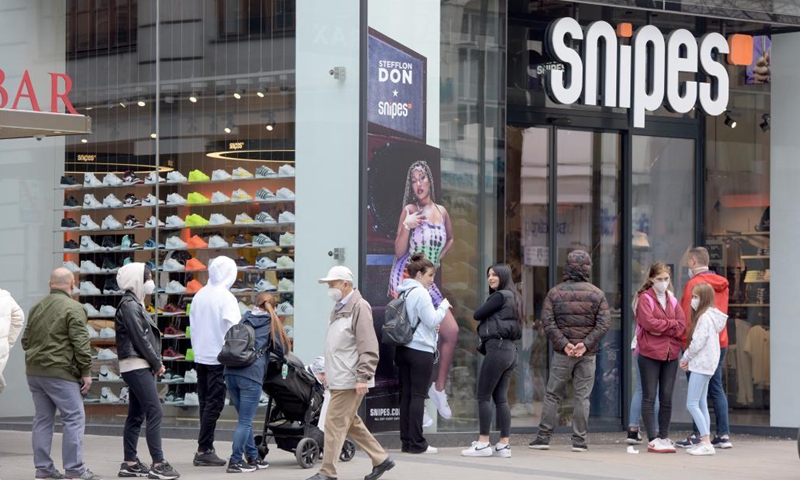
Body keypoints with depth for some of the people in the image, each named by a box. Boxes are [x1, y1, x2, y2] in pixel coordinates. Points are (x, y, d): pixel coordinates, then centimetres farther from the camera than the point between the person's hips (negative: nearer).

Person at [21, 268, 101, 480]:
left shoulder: (36, 308, 14)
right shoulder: (73, 308, -10)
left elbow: (26, 340, 21)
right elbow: (81, 343, -14)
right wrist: (86, 371, -9)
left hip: (34, 372, 8)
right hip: (60, 372, -8)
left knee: (42, 419, 12)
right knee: (74, 418, -4)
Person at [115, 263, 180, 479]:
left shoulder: (135, 304, 18)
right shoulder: (129, 305, -13)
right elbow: (140, 339, -16)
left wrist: (156, 363, 7)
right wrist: (157, 364, -9)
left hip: (141, 367, 10)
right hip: (136, 366, -10)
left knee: (136, 416, 11)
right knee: (154, 412, -13)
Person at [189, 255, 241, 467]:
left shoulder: (199, 296, 9)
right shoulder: (226, 297, -13)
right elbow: (233, 328, -17)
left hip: (200, 356, 7)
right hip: (219, 358, -7)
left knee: (205, 403, 12)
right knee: (214, 404, -5)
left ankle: (206, 449, 14)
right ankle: (204, 450, -9)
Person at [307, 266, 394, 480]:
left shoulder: (359, 307, -12)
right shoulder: (339, 308, 19)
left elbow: (368, 348, -17)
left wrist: (363, 378, -21)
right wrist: (328, 372, 22)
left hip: (349, 381, -10)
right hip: (338, 380, 10)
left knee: (335, 424, -8)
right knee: (351, 423, 13)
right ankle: (381, 460, 22)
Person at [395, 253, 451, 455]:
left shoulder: (403, 293, 14)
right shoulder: (420, 293, -11)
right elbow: (432, 320, -13)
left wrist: (432, 326, 17)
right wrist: (444, 306, 2)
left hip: (404, 349, 8)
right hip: (421, 350, -8)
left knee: (406, 394, 7)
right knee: (418, 396, -6)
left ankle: (406, 440, 8)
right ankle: (417, 443, -6)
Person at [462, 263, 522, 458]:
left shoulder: (500, 296, -9)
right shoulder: (513, 298, 18)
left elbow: (477, 315, -9)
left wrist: (483, 314, 13)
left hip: (497, 347, -9)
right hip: (510, 349, 9)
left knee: (483, 396, -5)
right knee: (501, 398, 7)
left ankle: (483, 443, -7)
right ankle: (504, 445, 4)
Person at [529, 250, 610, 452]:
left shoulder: (555, 292, 1)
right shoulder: (597, 294, 1)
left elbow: (548, 322, -8)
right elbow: (604, 323, -6)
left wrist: (563, 344, -10)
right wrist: (586, 344, -11)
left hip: (562, 353, 0)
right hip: (587, 355, 0)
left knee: (552, 395, 7)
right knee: (583, 396, 5)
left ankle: (544, 437, 6)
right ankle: (579, 440, 4)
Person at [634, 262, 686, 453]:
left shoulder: (672, 300, 14)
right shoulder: (645, 298, -2)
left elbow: (682, 325, 3)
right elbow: (649, 323, -16)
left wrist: (661, 329, -10)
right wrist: (671, 324, -7)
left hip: (670, 354, 5)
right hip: (649, 353, -5)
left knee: (667, 398, 6)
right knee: (649, 397, -2)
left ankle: (664, 437, 12)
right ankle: (652, 440, -2)